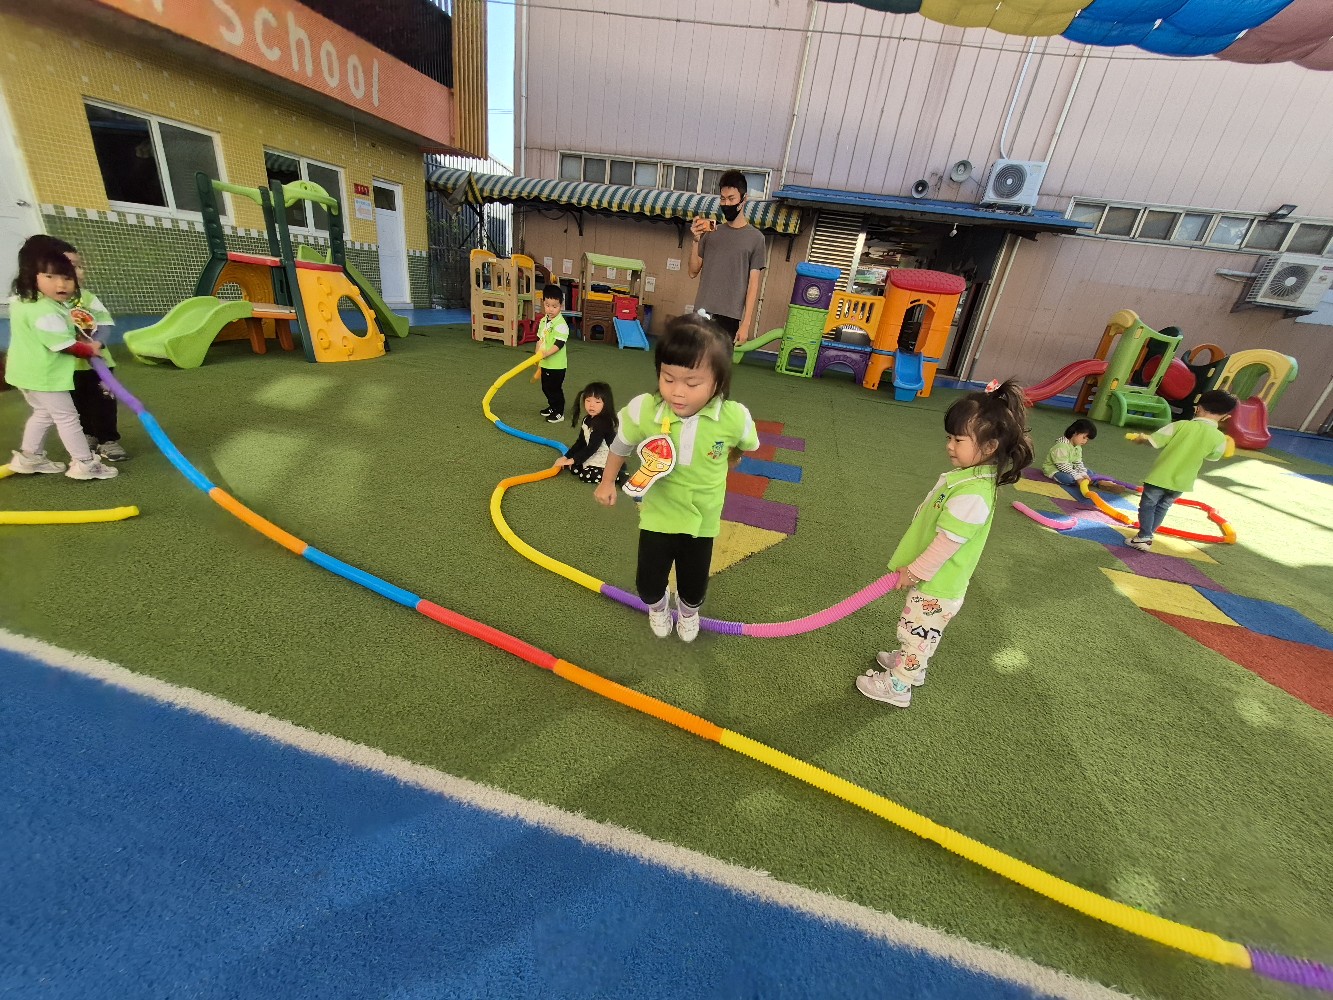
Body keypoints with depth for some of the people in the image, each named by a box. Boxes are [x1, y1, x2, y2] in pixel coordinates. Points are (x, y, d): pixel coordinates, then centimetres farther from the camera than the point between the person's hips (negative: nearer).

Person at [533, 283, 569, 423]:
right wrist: (537, 355, 11)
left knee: (555, 388, 1)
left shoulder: (561, 324, -19)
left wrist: (545, 354, -31)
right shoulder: (543, 321, 6)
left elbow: (558, 344, -25)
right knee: (546, 388, 19)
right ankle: (552, 407, 37)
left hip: (557, 365, -8)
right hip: (545, 363, 8)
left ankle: (559, 412, 14)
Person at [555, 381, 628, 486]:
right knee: (573, 468, 1)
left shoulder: (603, 423, -23)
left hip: (607, 458, -10)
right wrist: (566, 457, 3)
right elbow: (581, 442, 11)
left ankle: (620, 476, -15)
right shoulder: (587, 419, 6)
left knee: (587, 475, -25)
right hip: (595, 456, 10)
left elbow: (592, 447, -25)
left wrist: (573, 460, -20)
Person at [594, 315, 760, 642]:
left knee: (694, 580, 19)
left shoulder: (734, 418, -25)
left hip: (702, 517, 1)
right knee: (649, 578, 13)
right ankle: (657, 605, 52)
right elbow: (621, 444, -2)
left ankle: (689, 609, 57)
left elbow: (747, 446, 1)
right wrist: (608, 482, 9)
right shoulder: (643, 410, -24)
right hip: (658, 513, 0)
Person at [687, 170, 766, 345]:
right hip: (702, 313, 3)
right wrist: (695, 240, -4)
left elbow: (753, 284, -2)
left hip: (729, 317, -3)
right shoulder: (711, 232, 11)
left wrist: (746, 324, -9)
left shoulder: (755, 238, 2)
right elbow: (693, 272, 11)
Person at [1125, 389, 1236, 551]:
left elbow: (1153, 442, -15)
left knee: (1147, 506, 8)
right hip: (1182, 482, 4)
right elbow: (1212, 457, 9)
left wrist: (1141, 438, 5)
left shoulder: (1181, 425, -15)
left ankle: (1144, 538, 2)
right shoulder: (1220, 438, -7)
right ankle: (1147, 535, 23)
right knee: (1162, 508, 20)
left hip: (1161, 476, -4)